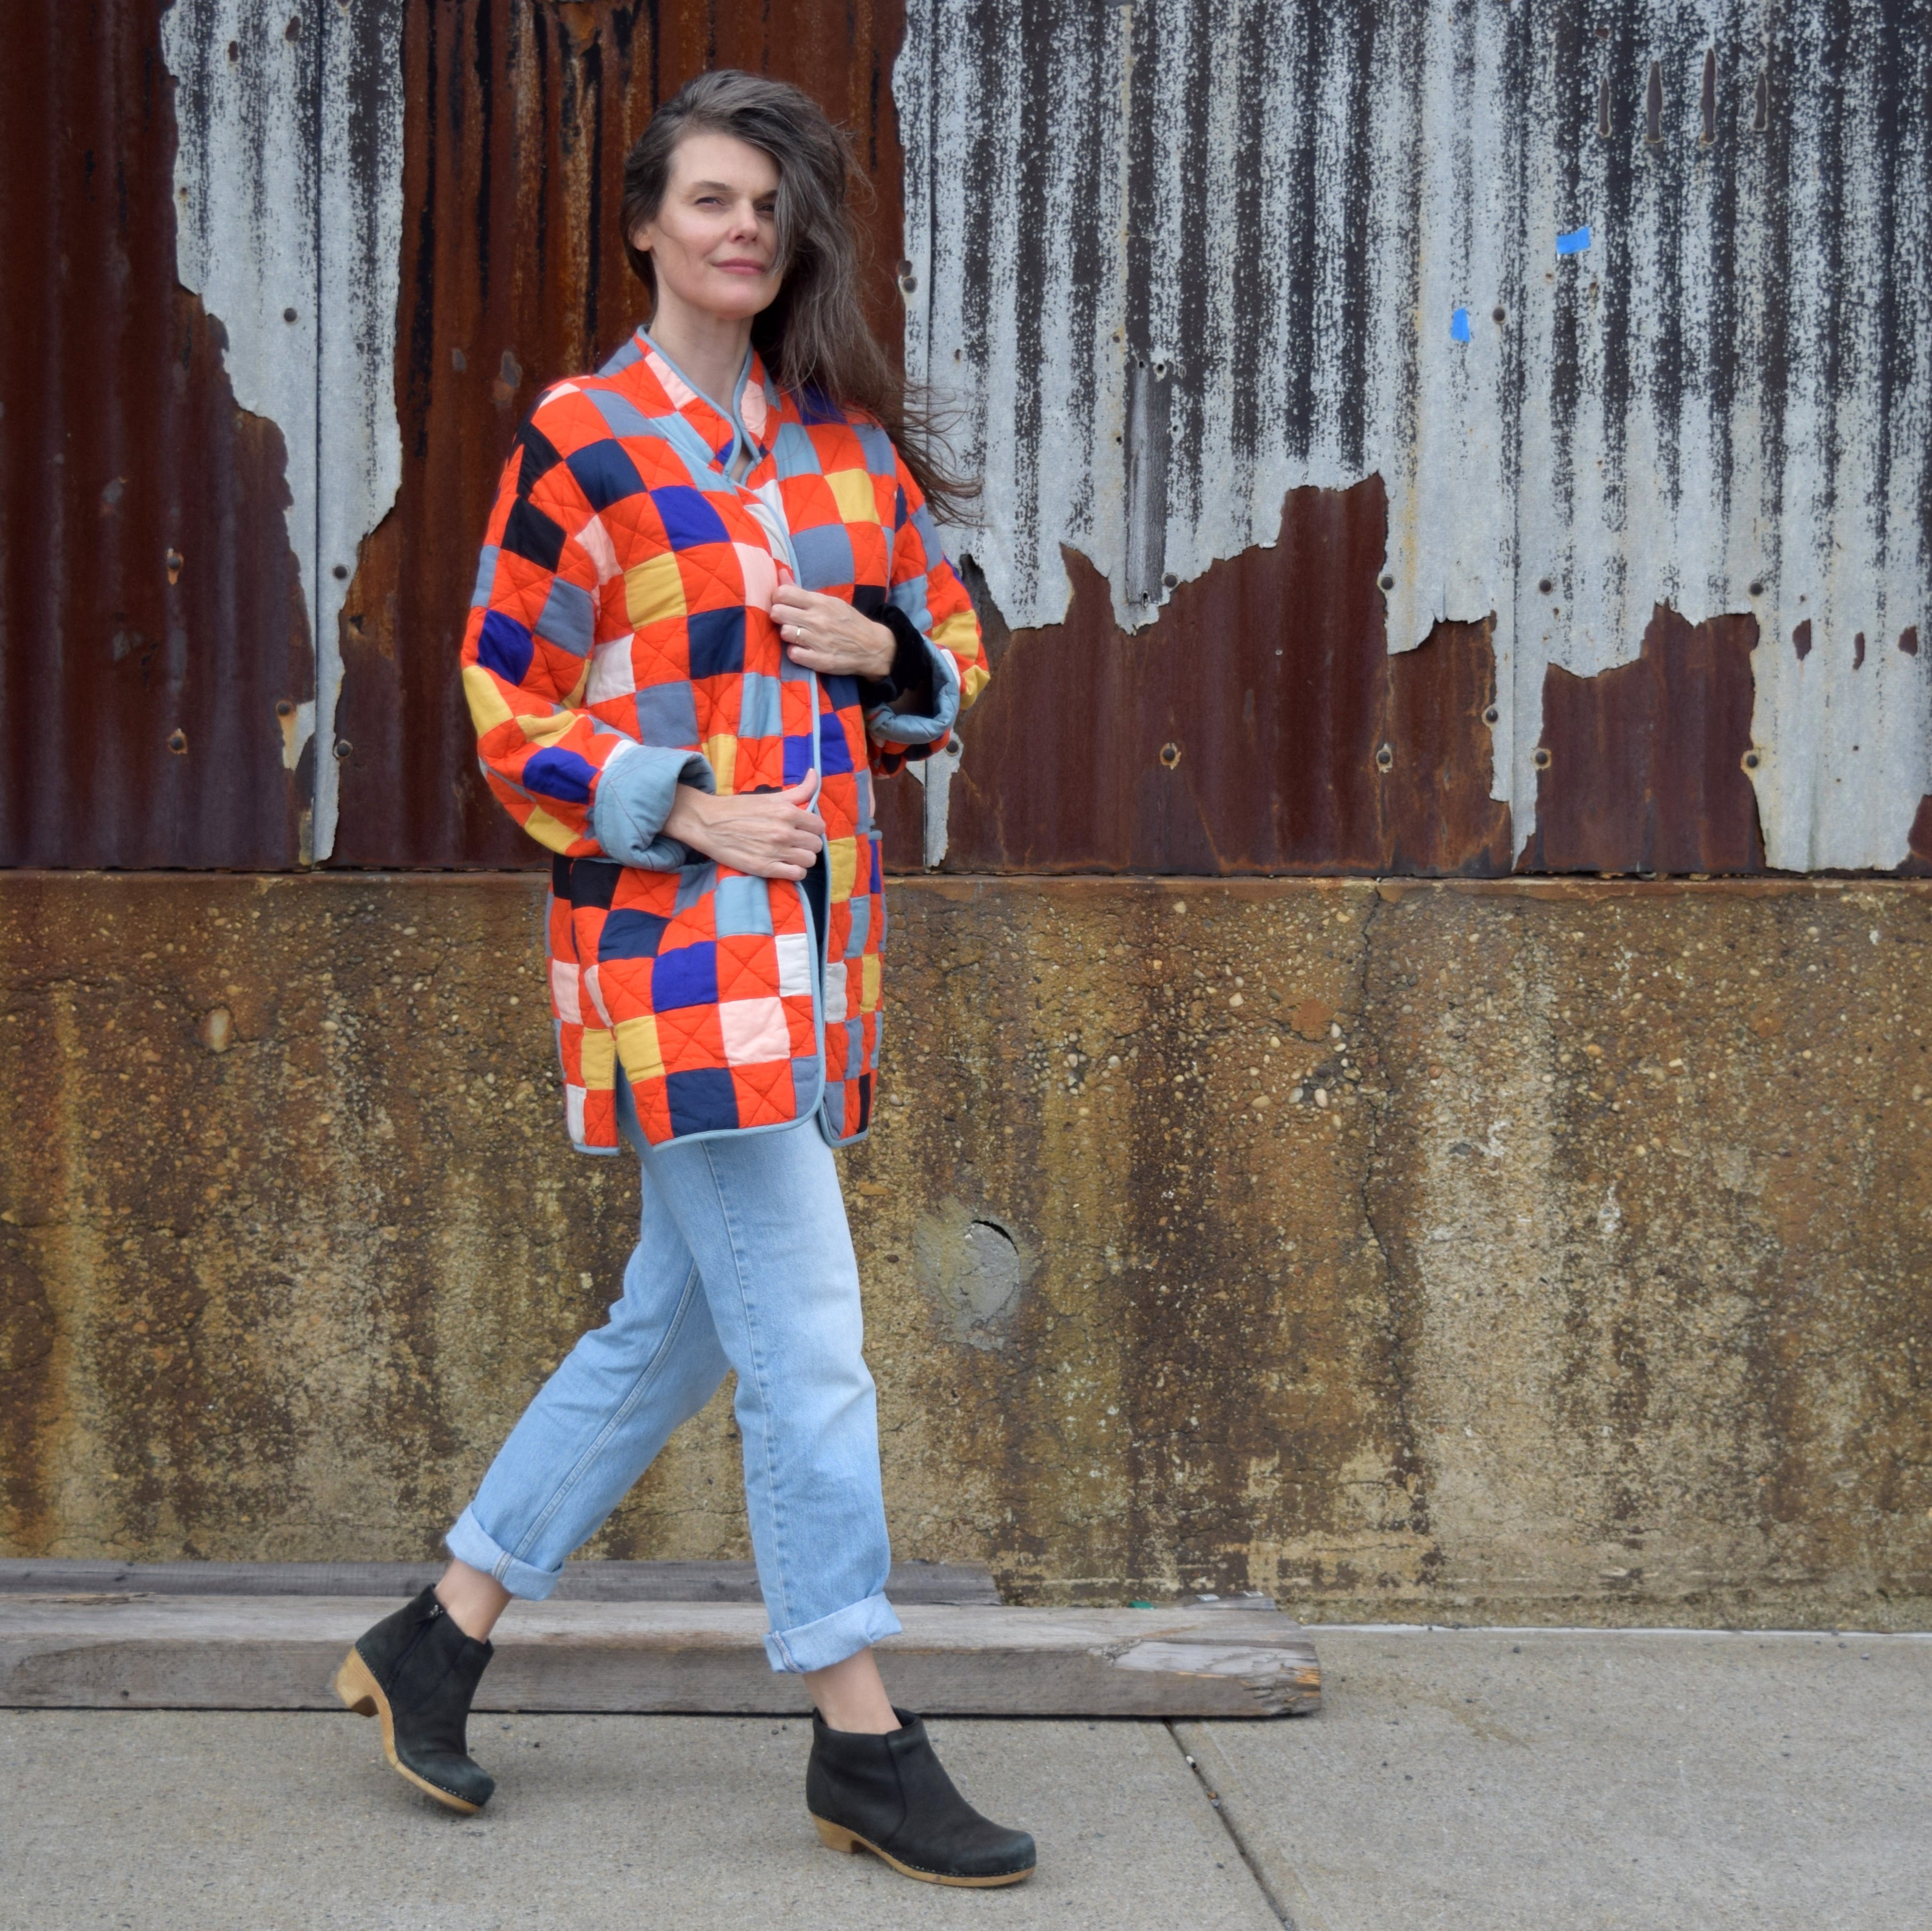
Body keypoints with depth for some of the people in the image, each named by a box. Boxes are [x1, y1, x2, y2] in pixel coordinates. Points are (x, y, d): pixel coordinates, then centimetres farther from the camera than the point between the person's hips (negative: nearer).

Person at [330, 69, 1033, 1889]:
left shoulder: (850, 432, 12)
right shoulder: (583, 437, -5)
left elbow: (950, 645, 19)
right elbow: (510, 701, -3)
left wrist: (884, 647, -4)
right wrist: (684, 809, -14)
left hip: (810, 931, 7)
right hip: (671, 927, -7)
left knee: (677, 1319, 12)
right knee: (807, 1345, -7)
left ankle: (436, 1638, 26)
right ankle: (859, 1738, 4)